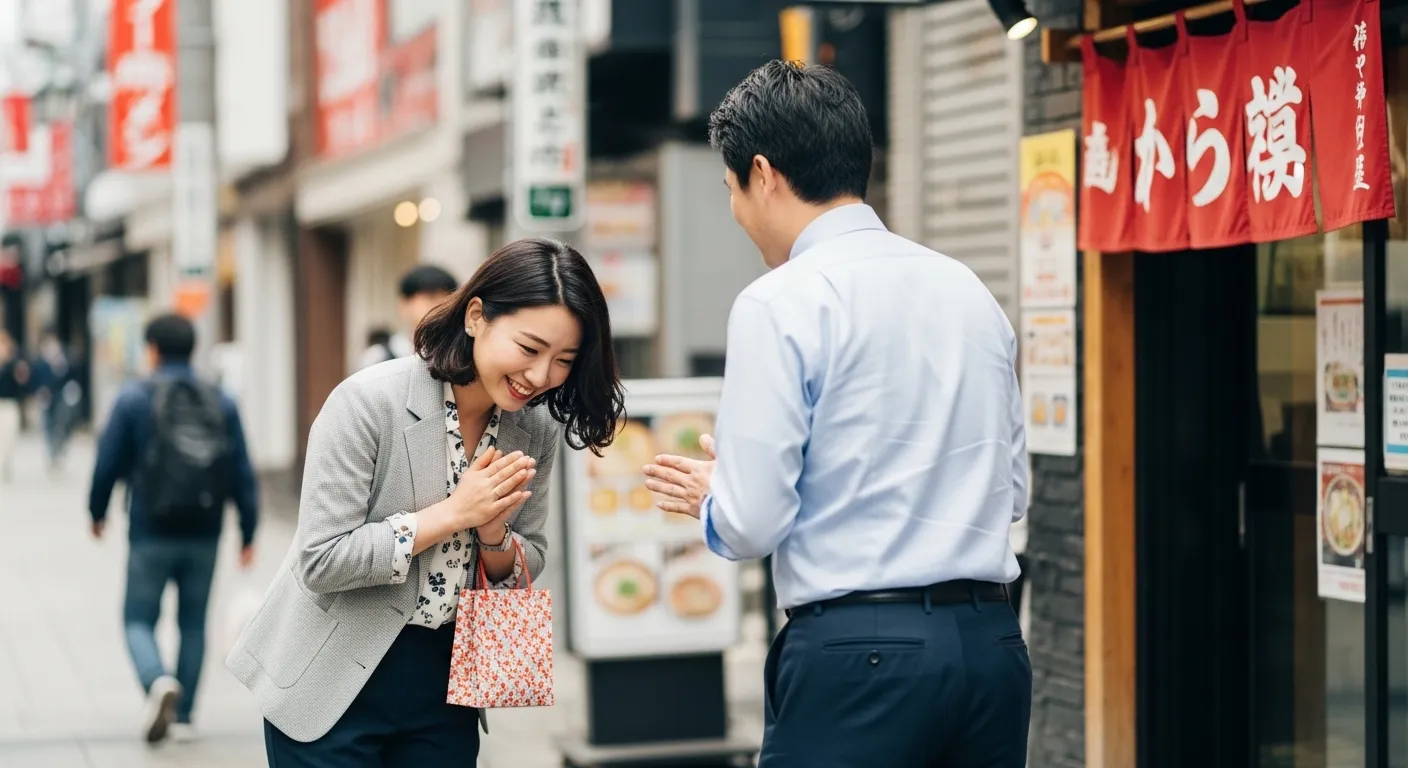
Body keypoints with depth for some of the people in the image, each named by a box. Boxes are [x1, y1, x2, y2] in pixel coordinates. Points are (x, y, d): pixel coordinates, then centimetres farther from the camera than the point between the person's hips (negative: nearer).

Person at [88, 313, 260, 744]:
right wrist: (248, 532, 8)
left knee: (139, 619, 8)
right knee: (193, 624, 14)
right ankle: (183, 717, 14)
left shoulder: (133, 400, -5)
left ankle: (159, 681, -21)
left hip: (151, 535, -3)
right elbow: (242, 474, 2)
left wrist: (97, 512, 12)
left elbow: (108, 463, -4)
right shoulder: (221, 405, 4)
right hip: (204, 536, 3)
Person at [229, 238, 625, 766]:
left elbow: (524, 570, 6)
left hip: (444, 689, 5)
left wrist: (493, 533, -16)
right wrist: (455, 512, -23)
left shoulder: (535, 429, -3)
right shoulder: (369, 402, -20)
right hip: (333, 687, -5)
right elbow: (320, 562, -21)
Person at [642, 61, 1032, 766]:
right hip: (990, 638, 7)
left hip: (856, 649, -7)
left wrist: (709, 495, 12)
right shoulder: (970, 291, 13)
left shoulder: (781, 304, -8)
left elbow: (752, 523, -10)